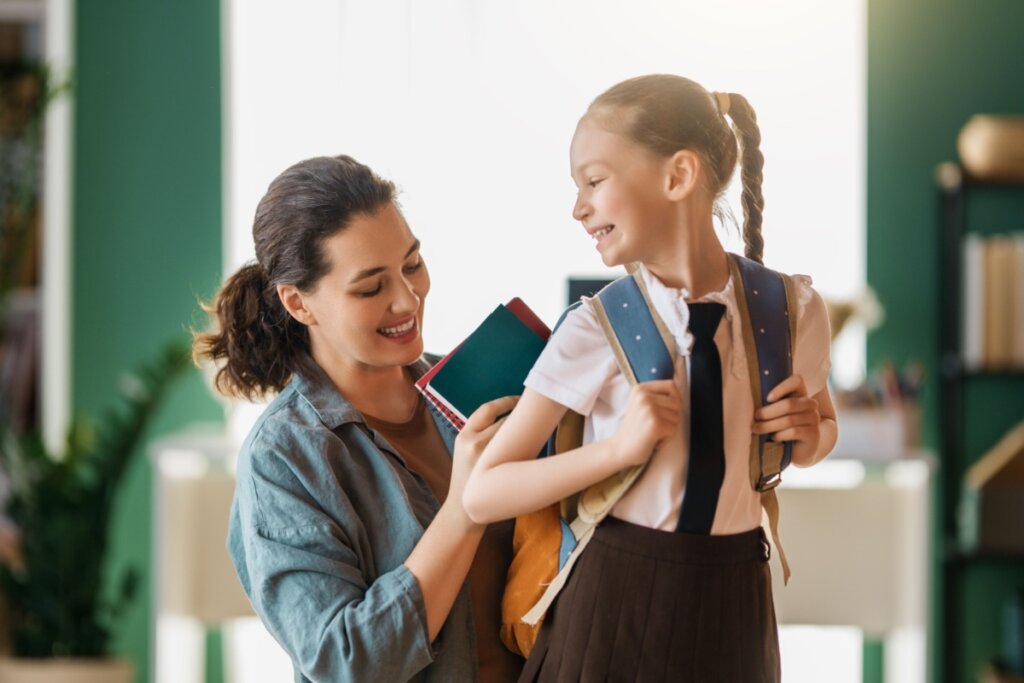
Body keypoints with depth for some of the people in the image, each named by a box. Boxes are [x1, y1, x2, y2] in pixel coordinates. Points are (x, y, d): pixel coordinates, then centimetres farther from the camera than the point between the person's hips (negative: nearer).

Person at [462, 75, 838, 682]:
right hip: (614, 602, -2)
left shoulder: (792, 308, -4)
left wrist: (807, 432, -8)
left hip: (732, 609, 2)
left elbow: (821, 435, 16)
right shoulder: (597, 329, -10)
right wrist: (620, 447, -24)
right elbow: (482, 495, -12)